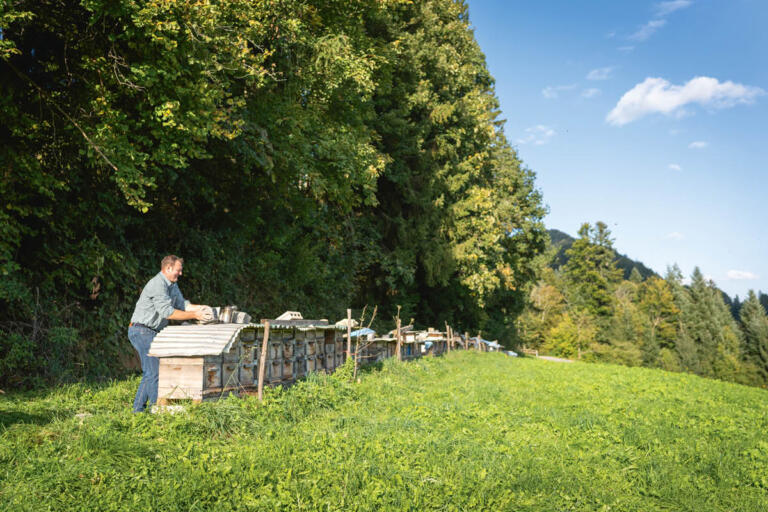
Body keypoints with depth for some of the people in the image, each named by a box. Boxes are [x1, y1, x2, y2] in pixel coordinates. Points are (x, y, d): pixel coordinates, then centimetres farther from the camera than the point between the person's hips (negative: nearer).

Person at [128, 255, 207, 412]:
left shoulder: (172, 284, 13)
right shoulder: (157, 284, -19)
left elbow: (182, 304, 9)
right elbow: (168, 312, -24)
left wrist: (199, 308, -7)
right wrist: (194, 315, -22)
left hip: (150, 332, 10)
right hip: (142, 331, -10)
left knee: (150, 372, 14)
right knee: (154, 371, -9)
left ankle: (138, 408, 21)